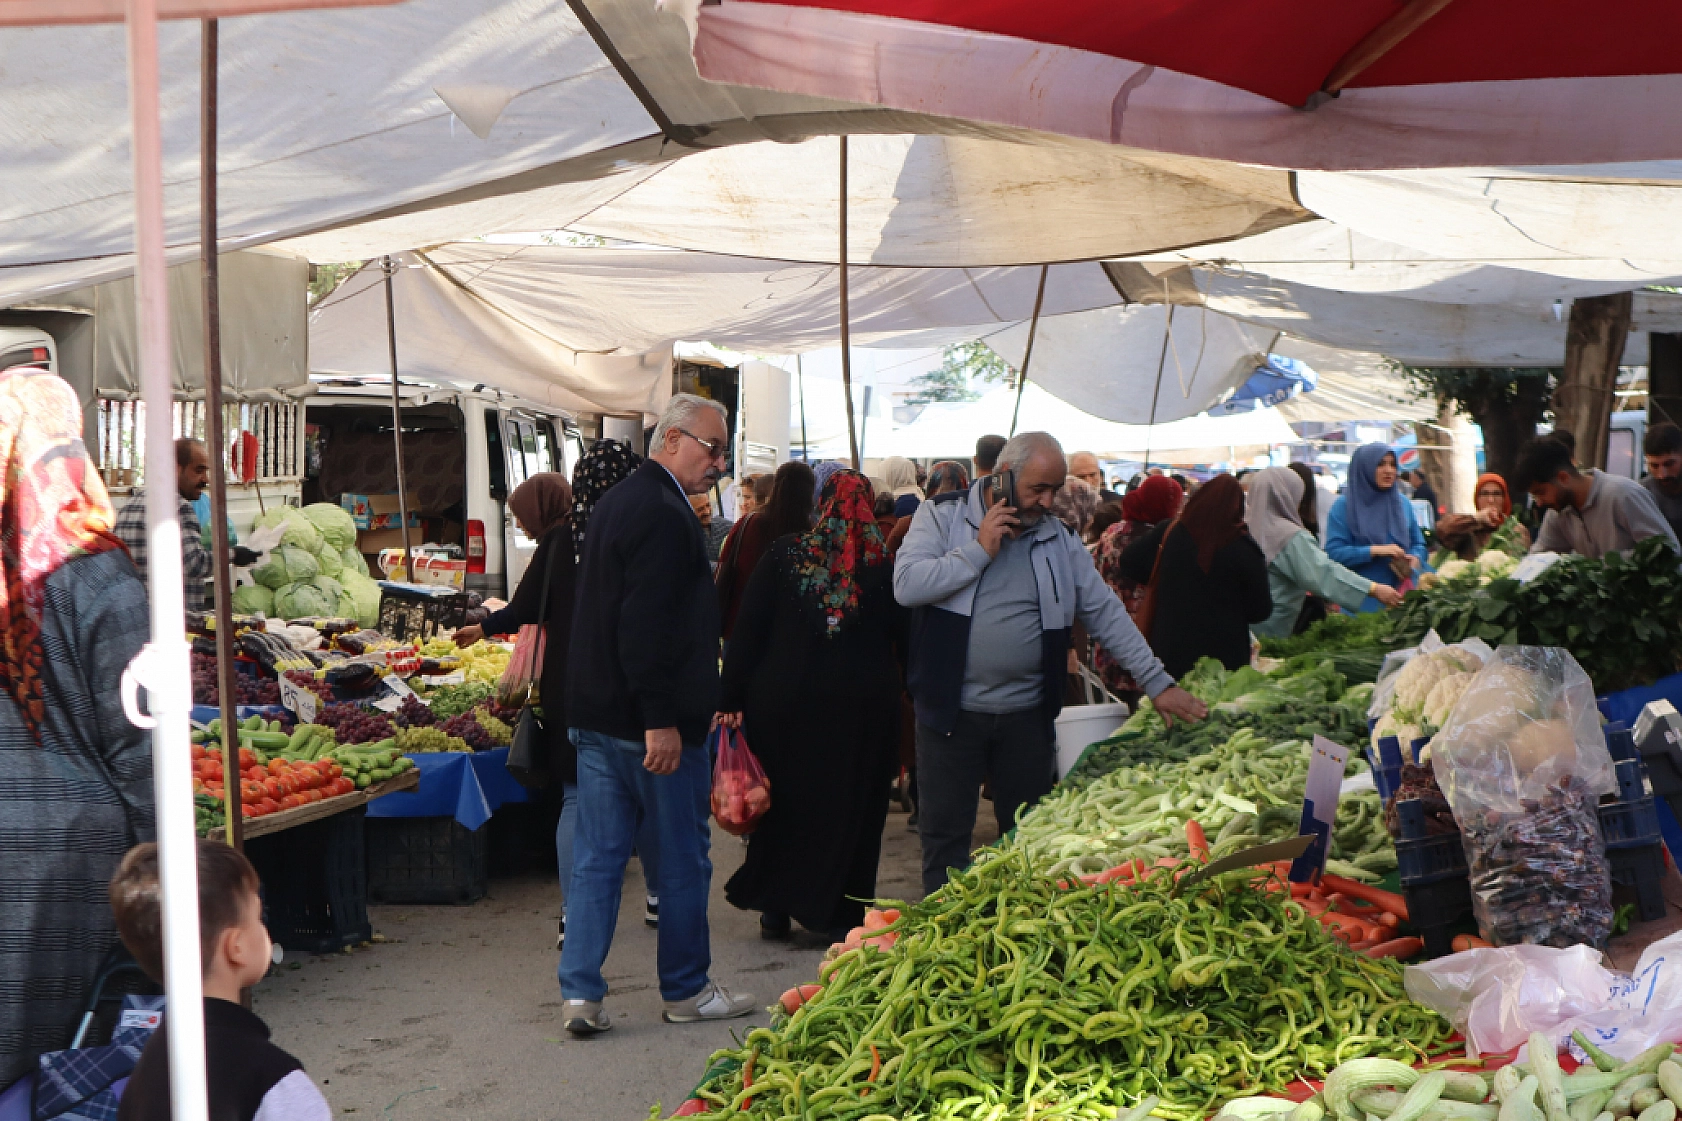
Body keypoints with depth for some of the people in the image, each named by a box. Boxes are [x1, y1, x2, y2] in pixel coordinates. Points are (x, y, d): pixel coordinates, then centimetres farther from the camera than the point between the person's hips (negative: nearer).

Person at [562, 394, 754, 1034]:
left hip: (596, 715, 9)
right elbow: (646, 626, -25)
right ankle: (686, 991, 18)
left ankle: (580, 994, 10)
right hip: (649, 719, -9)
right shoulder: (663, 515, -17)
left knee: (597, 856, 9)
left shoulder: (617, 502, 15)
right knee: (683, 858, 6)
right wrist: (662, 720, -24)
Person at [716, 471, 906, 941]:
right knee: (849, 811, 9)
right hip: (865, 709, -1)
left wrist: (733, 698, 0)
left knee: (784, 803, 14)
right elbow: (906, 642, 0)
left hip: (784, 704, 1)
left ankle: (775, 908, 21)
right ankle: (839, 915, 14)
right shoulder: (886, 563, -6)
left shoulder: (785, 554, -3)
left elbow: (748, 630, -4)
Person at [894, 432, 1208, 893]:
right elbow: (906, 585, -18)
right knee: (945, 840, 4)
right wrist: (980, 551, -18)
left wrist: (1158, 683, -1)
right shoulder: (943, 517, -4)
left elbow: (1105, 612, 5)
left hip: (1027, 714, 3)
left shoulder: (1058, 538, 6)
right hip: (952, 711, -3)